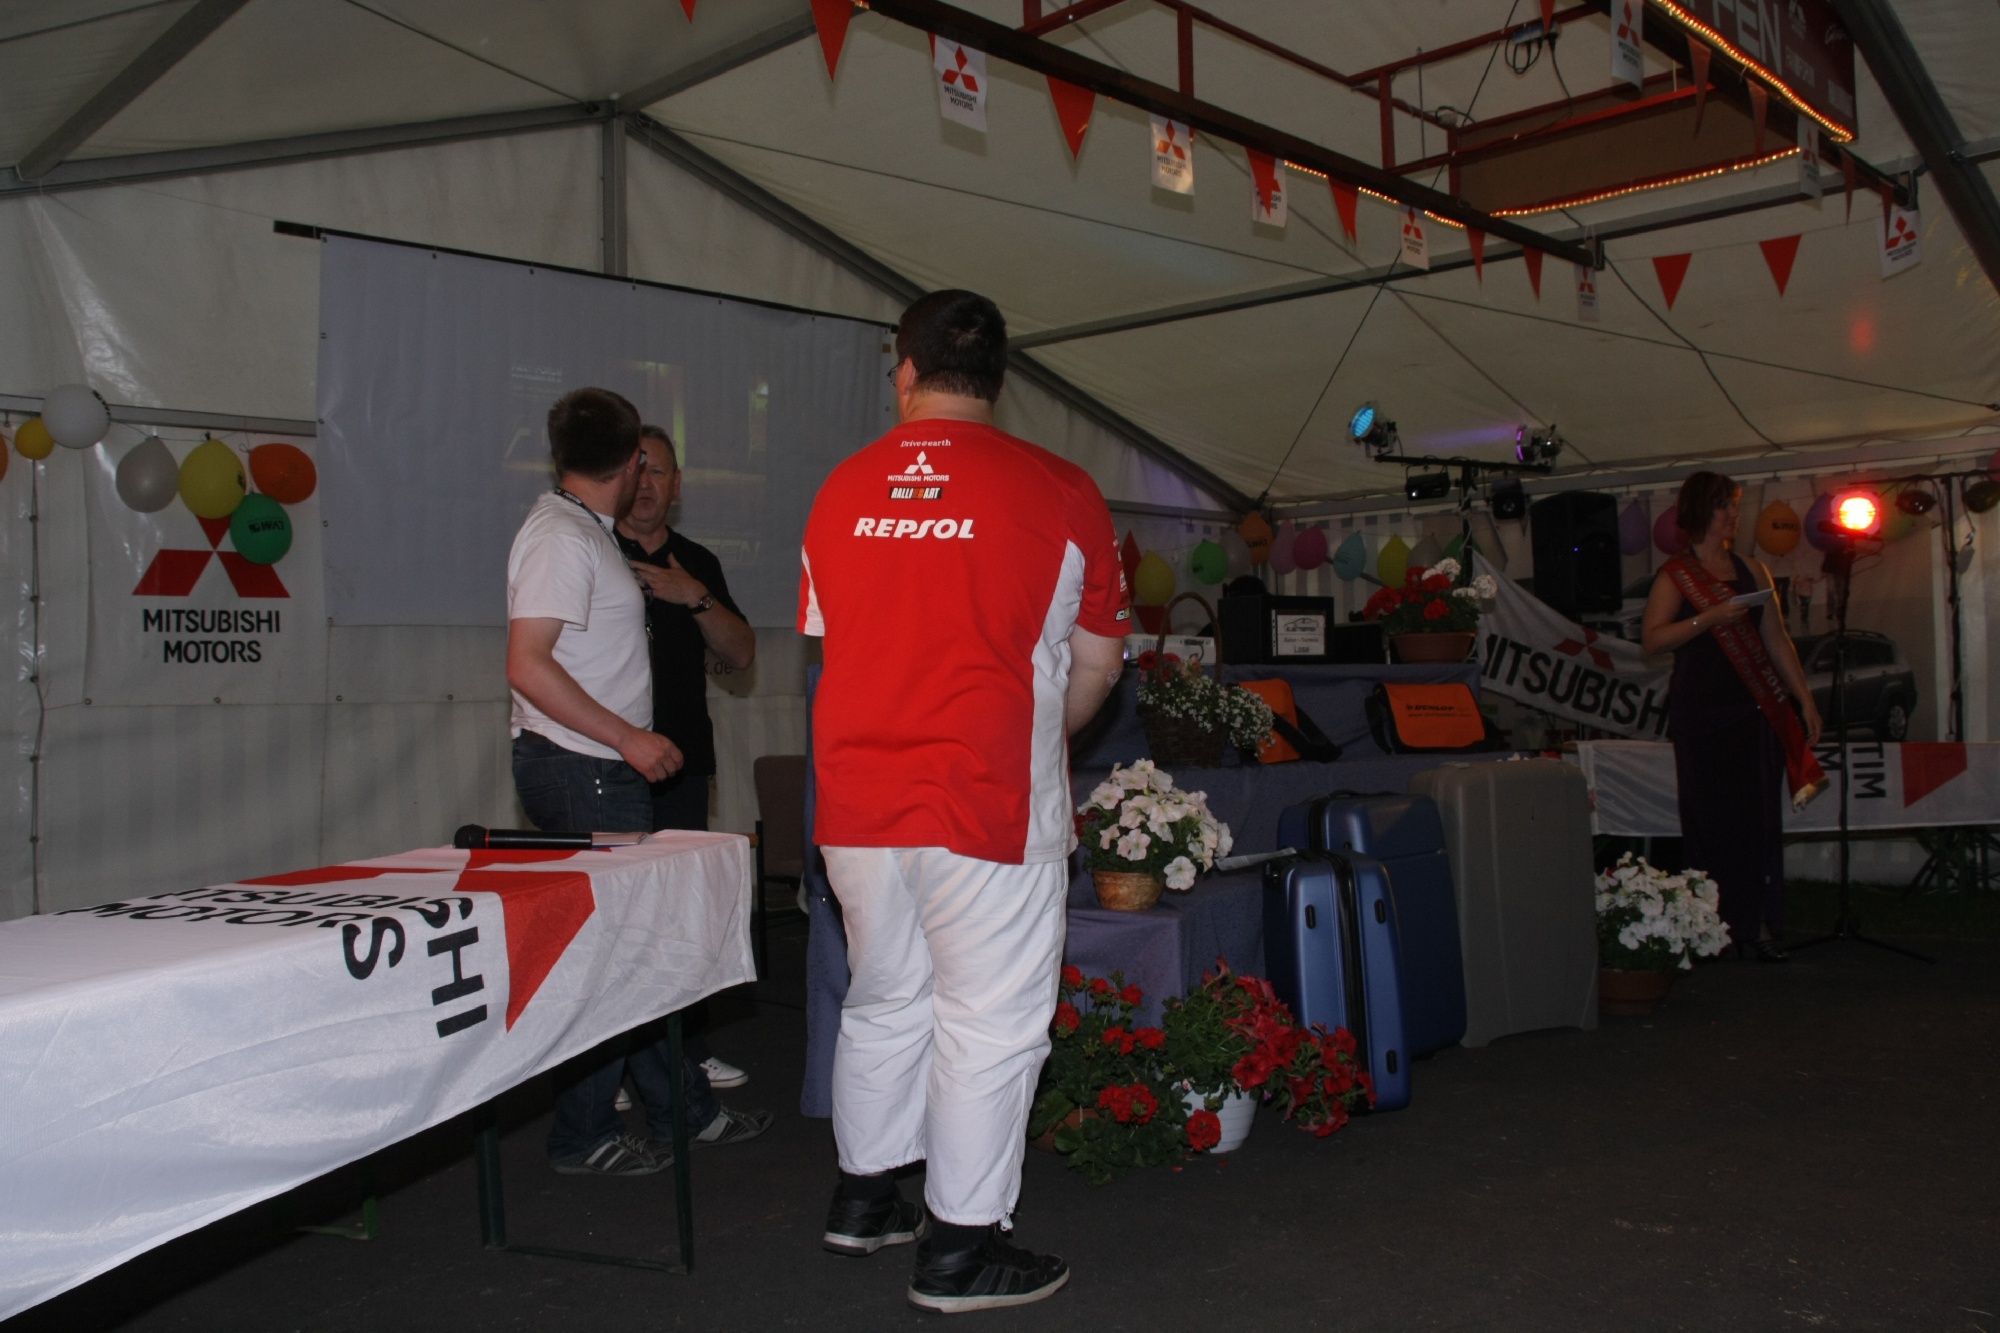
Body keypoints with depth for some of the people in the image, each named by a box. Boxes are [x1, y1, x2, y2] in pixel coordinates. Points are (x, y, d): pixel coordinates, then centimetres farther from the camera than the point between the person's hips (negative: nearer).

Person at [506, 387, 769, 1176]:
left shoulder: (585, 533, 15)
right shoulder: (561, 537, -15)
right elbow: (527, 666, -22)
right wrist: (628, 738, -21)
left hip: (602, 770, 10)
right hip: (582, 773, -10)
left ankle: (685, 1110, 24)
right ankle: (583, 1136, 8)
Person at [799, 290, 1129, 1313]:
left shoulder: (842, 489, 5)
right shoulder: (1055, 490, -5)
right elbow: (1095, 664, 1)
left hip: (856, 797, 5)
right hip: (987, 804, -5)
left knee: (882, 1001, 20)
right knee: (989, 1021, 6)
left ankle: (863, 1197, 34)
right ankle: (960, 1247, 14)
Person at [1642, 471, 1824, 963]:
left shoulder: (1753, 571, 14)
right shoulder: (1675, 575, 1)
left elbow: (1777, 640, 15)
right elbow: (1652, 639, -10)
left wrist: (1805, 699, 11)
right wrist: (1710, 617, -19)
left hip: (1755, 710, 4)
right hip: (1700, 714, -4)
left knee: (1758, 815, 1)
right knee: (1710, 817, -3)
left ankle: (1757, 927, 4)